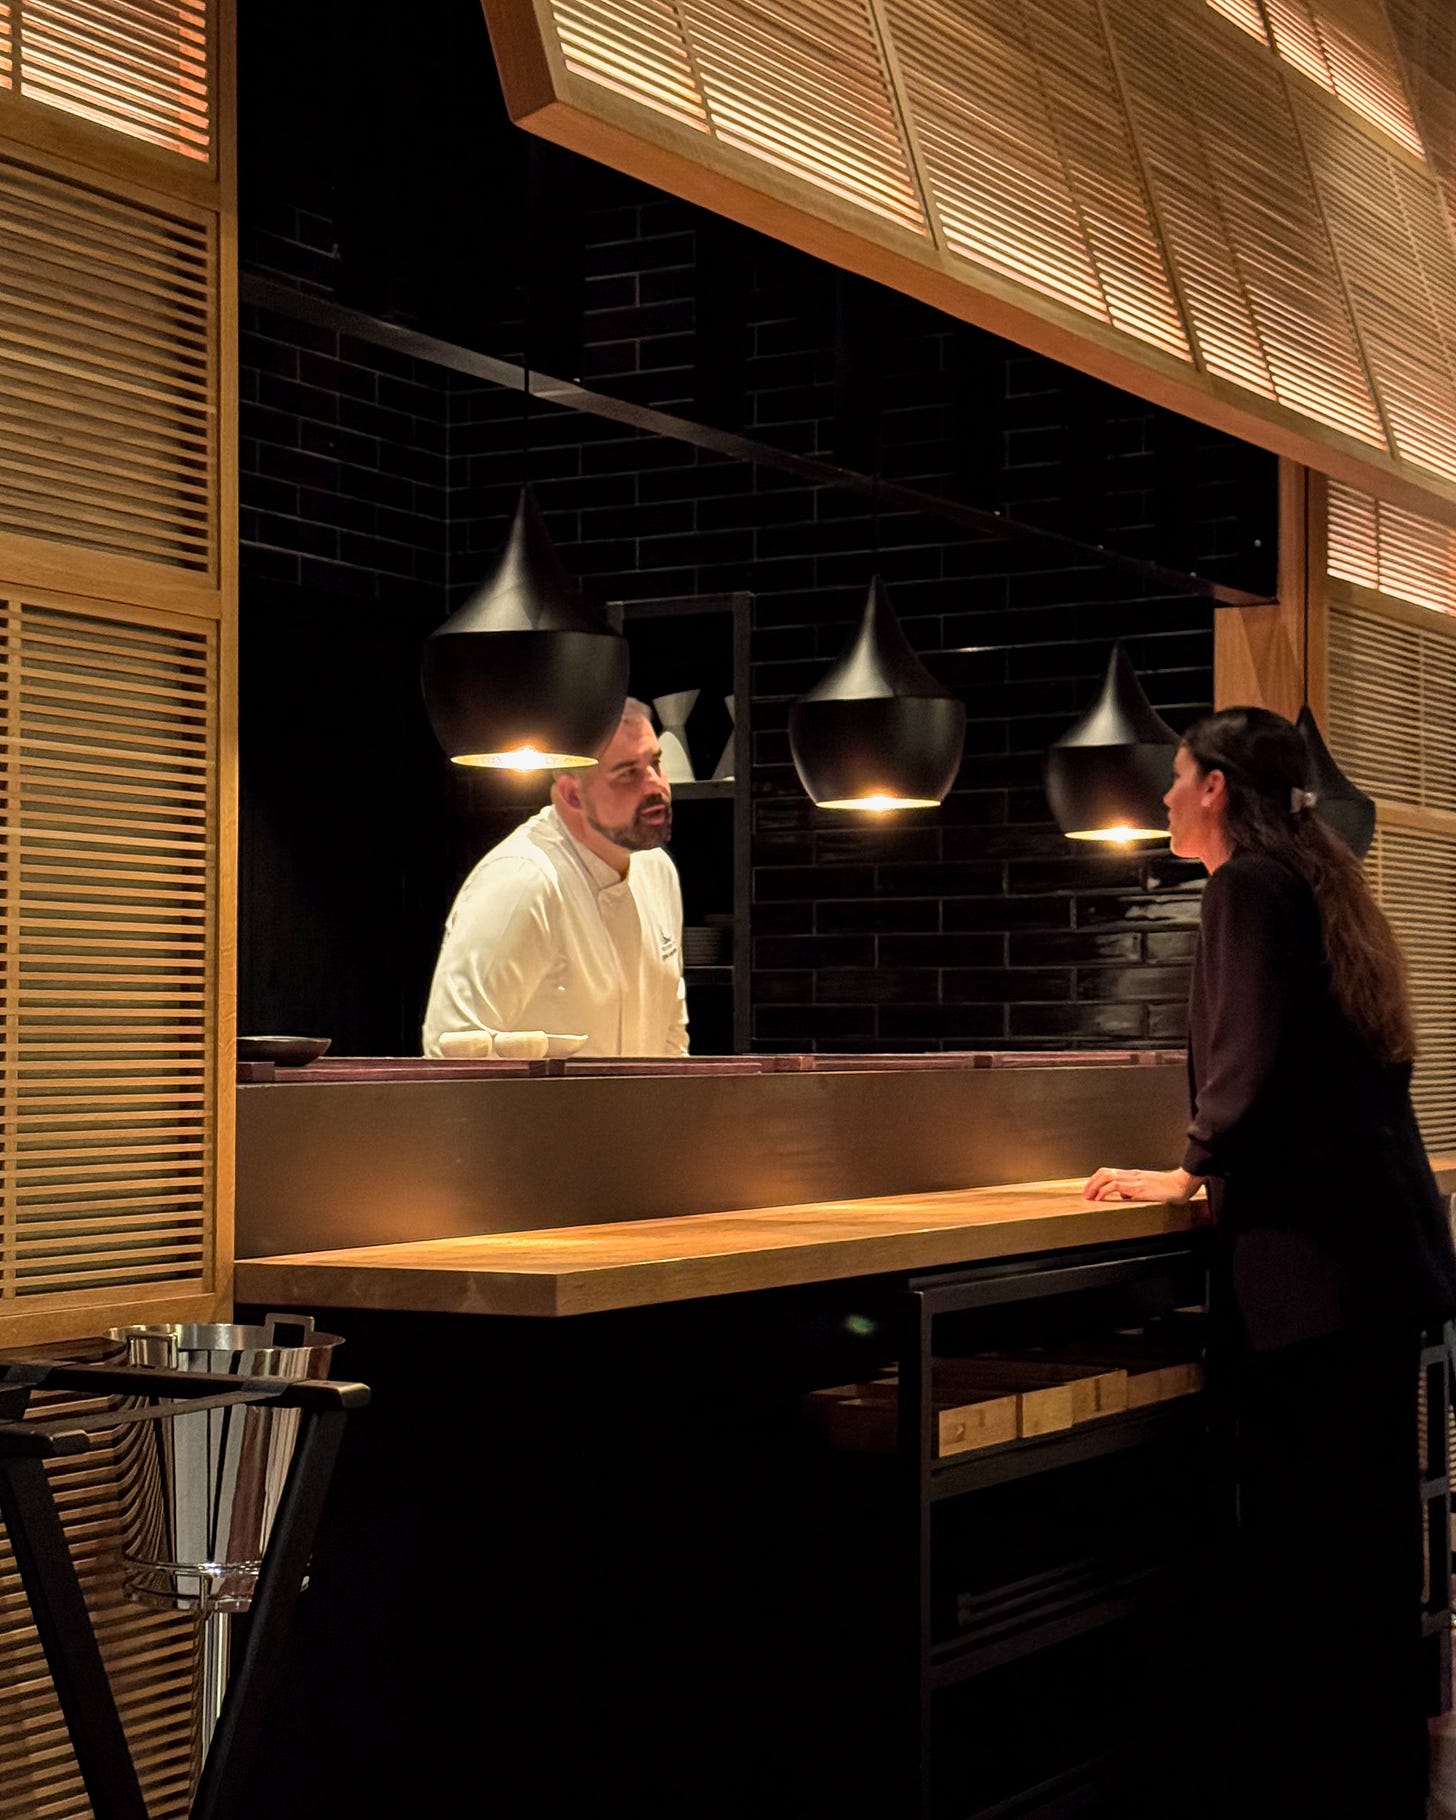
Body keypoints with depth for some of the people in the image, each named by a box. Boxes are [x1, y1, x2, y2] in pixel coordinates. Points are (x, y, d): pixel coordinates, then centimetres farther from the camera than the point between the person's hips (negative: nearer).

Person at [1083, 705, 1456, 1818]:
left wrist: (1191, 1171, -4)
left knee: (1300, 1531, -5)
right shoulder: (1320, 883, 19)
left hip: (1307, 1255, -10)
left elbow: (1252, 1064, -18)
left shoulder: (1250, 883, -8)